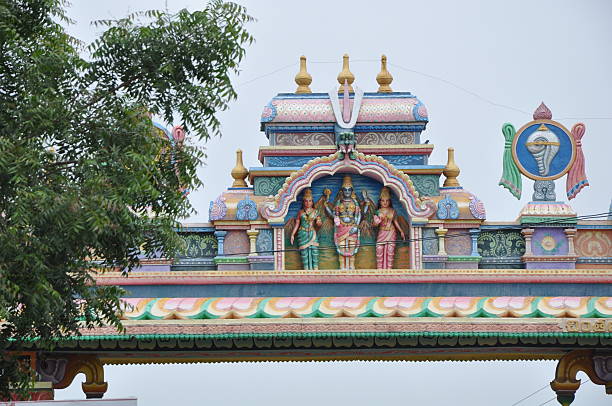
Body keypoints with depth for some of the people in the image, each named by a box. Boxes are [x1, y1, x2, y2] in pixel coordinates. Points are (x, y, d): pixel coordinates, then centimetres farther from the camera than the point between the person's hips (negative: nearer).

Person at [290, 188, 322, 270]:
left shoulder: (315, 212, 7)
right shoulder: (300, 212, 7)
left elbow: (319, 223, 8)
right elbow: (297, 224, 10)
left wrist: (319, 223, -17)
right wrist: (292, 234, 5)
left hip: (312, 233, 0)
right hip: (303, 234, 0)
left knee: (314, 251, -9)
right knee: (304, 252, -5)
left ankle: (315, 269, -7)